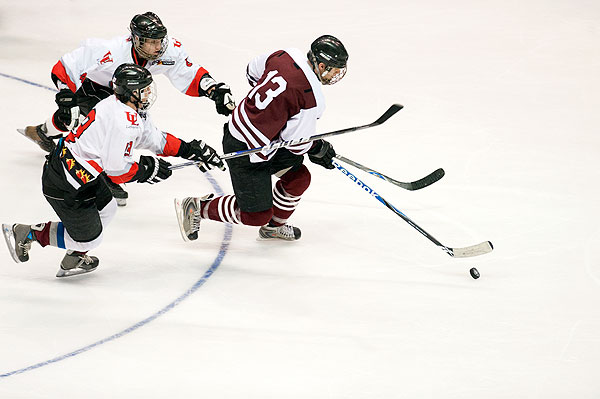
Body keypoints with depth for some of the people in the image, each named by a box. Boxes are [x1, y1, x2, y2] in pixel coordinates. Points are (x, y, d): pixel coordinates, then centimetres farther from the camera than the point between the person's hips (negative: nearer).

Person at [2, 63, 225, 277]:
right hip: (63, 185, -10)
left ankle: (74, 260, 33)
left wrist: (190, 149, 13)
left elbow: (157, 140, 18)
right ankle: (26, 234, 11)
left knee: (106, 209, 25)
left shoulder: (133, 111, 5)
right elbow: (116, 171, -23)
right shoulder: (122, 122, -26)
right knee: (89, 237, 2)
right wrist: (146, 170, -7)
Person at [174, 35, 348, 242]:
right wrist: (319, 149, 4)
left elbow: (254, 70, 16)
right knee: (257, 215, 0)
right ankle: (197, 208, 13)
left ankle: (274, 226, 37)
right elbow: (296, 141, -17)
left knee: (299, 178, 18)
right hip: (244, 150, -10)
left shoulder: (284, 56, -4)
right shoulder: (310, 97, -25)